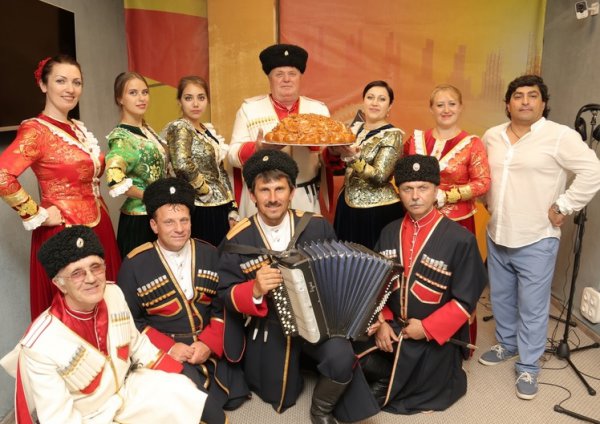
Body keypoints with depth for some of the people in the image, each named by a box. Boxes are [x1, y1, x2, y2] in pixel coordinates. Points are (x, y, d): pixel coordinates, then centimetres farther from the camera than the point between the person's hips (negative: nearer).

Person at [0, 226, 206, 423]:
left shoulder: (113, 294, -13)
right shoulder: (41, 344, -29)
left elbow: (138, 344, 3)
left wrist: (181, 381, 1)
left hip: (128, 389, 5)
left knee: (186, 394, -7)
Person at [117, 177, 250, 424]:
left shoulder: (210, 254, 1)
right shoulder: (134, 265, -7)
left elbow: (223, 307, 2)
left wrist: (209, 342, -14)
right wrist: (168, 347, -16)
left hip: (210, 344, 4)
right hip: (164, 349, -4)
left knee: (233, 398, -5)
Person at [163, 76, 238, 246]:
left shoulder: (208, 129, 13)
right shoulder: (179, 128, -11)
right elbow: (182, 163, -31)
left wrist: (232, 209, 10)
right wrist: (205, 190, -17)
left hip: (219, 209, 8)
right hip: (199, 211, -8)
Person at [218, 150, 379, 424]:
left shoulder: (318, 226, -7)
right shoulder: (237, 240, -10)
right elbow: (226, 294, -8)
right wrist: (255, 290, -29)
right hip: (267, 330, 1)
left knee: (342, 357, -28)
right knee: (279, 397, 12)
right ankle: (297, 359, 48)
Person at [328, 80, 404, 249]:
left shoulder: (392, 135, -10)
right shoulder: (354, 128, 7)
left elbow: (379, 177, -20)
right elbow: (336, 166, 10)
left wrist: (353, 157, -31)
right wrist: (332, 149, -8)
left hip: (378, 211, -6)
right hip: (347, 206, 6)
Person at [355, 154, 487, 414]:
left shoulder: (460, 239, -14)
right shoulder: (389, 233, 3)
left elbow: (465, 301, -11)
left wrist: (427, 329, -16)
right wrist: (381, 322, -6)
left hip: (436, 335, -4)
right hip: (391, 327, 4)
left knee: (415, 389, -8)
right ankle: (395, 375, 16)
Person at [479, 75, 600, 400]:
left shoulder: (560, 136, -11)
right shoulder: (491, 137, 6)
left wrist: (563, 207, -15)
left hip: (536, 240, -5)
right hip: (497, 236, 6)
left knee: (532, 307, 4)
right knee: (501, 298, 19)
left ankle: (528, 366, 20)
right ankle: (507, 345, 40)